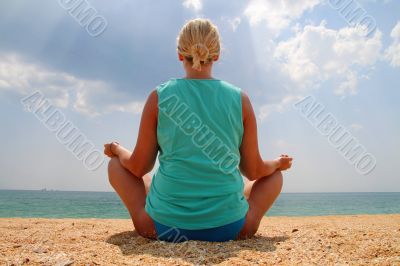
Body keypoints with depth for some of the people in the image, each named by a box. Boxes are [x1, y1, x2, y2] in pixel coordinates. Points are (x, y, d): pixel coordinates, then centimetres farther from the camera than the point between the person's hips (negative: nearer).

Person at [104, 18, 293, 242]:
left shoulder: (159, 96, -5)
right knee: (275, 175, 27)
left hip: (165, 227, 0)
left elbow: (139, 167, 0)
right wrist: (279, 163, 24)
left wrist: (117, 150, 22)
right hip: (230, 228, 2)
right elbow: (254, 171, 2)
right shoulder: (240, 98, -3)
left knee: (116, 164, 23)